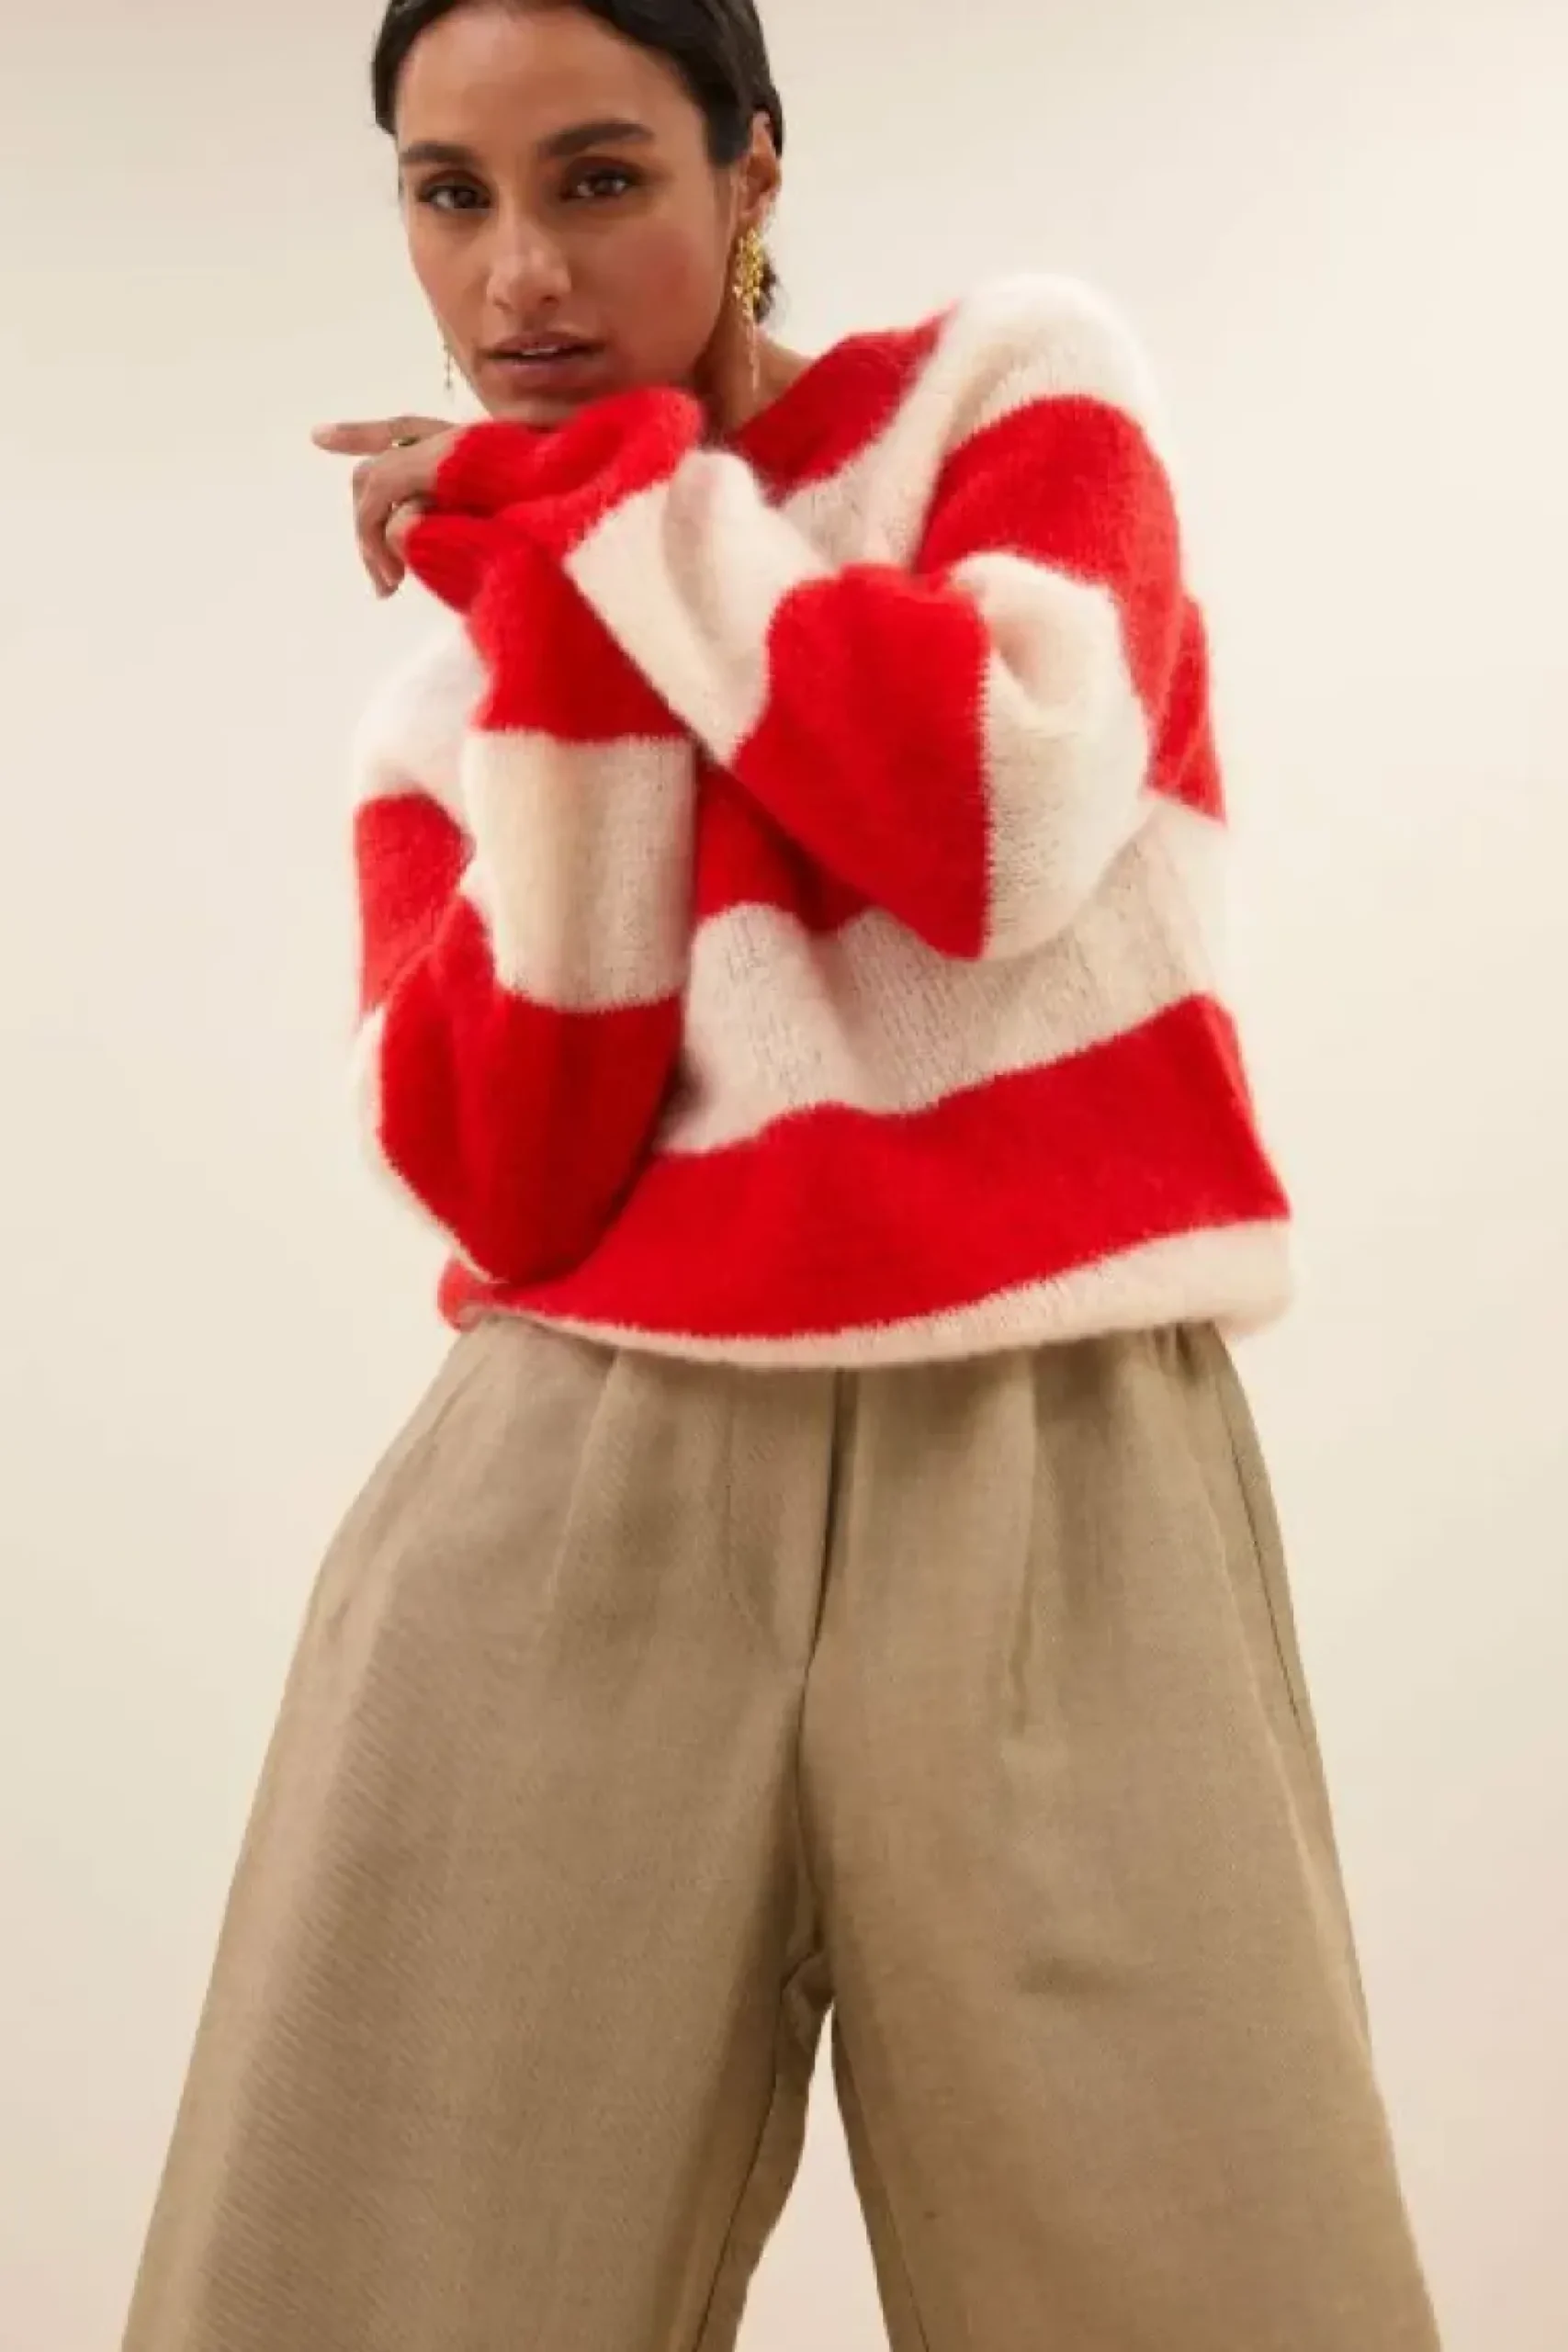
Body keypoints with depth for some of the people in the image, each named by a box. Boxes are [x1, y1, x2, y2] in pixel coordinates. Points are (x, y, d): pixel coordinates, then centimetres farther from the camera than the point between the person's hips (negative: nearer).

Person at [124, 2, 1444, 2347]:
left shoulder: (1016, 381, 7)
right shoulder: (452, 688, 13)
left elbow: (997, 825, -13)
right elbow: (514, 1182, -3)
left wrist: (600, 491, -3)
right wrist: (557, 620, -6)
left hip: (1045, 1476, -2)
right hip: (584, 1487, 2)